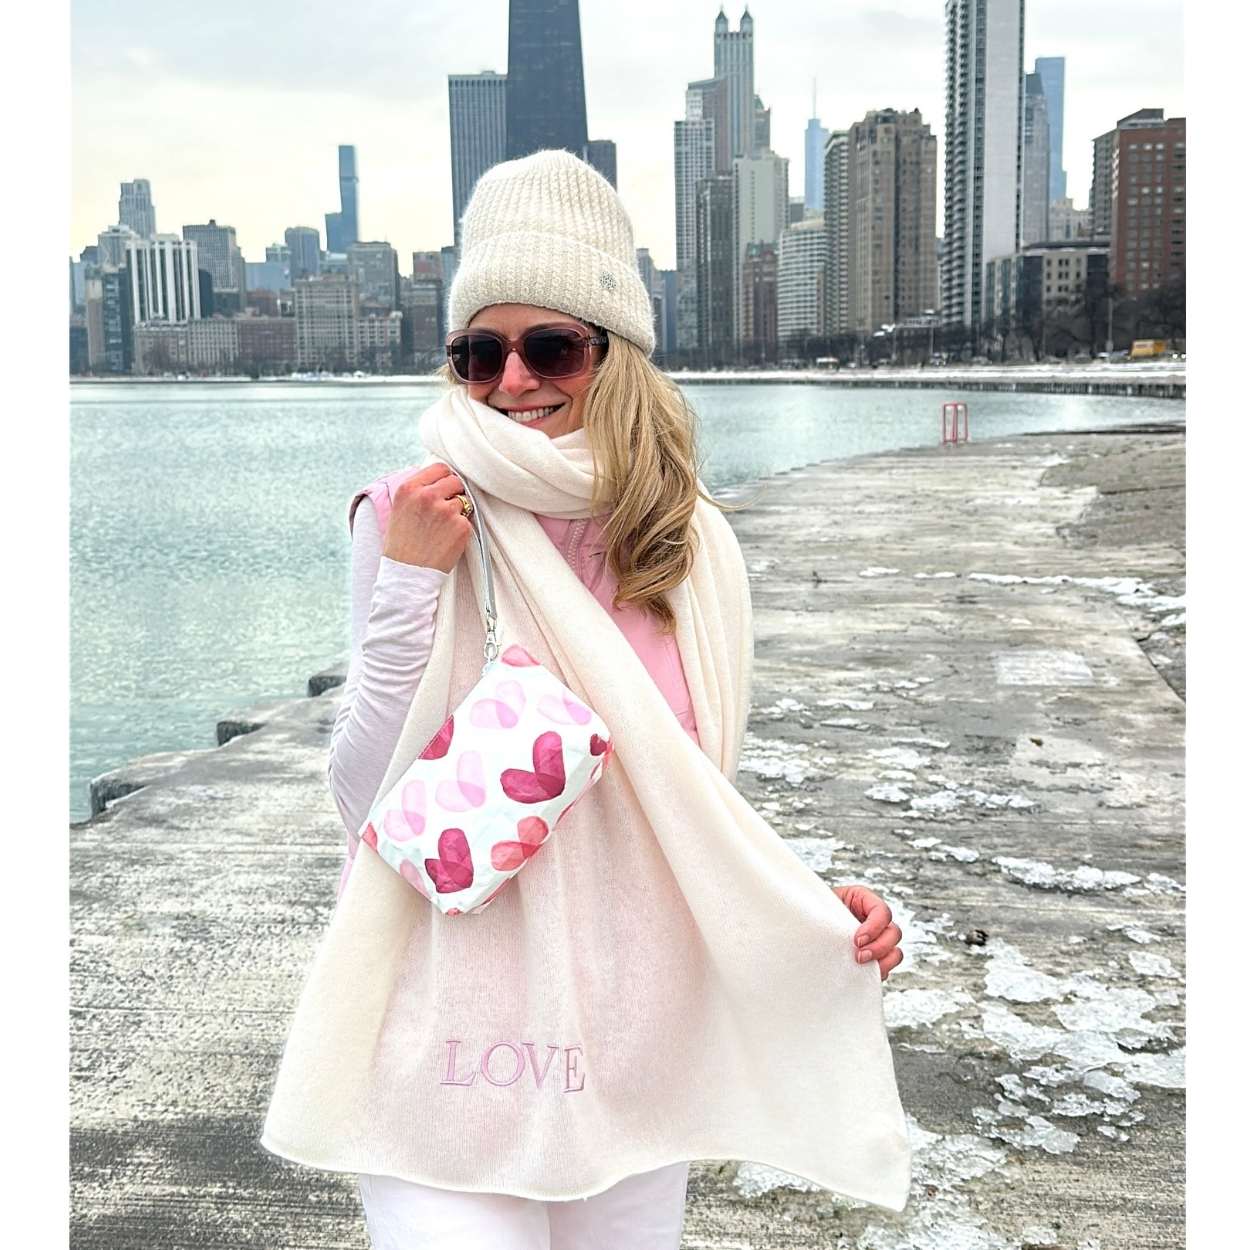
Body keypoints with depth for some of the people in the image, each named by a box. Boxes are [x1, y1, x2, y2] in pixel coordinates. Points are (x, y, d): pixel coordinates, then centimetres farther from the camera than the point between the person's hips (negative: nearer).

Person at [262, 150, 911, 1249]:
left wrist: (819, 909, -5)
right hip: (450, 1030, -3)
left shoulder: (694, 547, 0)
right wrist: (409, 583, -20)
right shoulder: (410, 521, -9)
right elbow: (367, 799, -10)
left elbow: (697, 802, 10)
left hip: (636, 1034, 3)